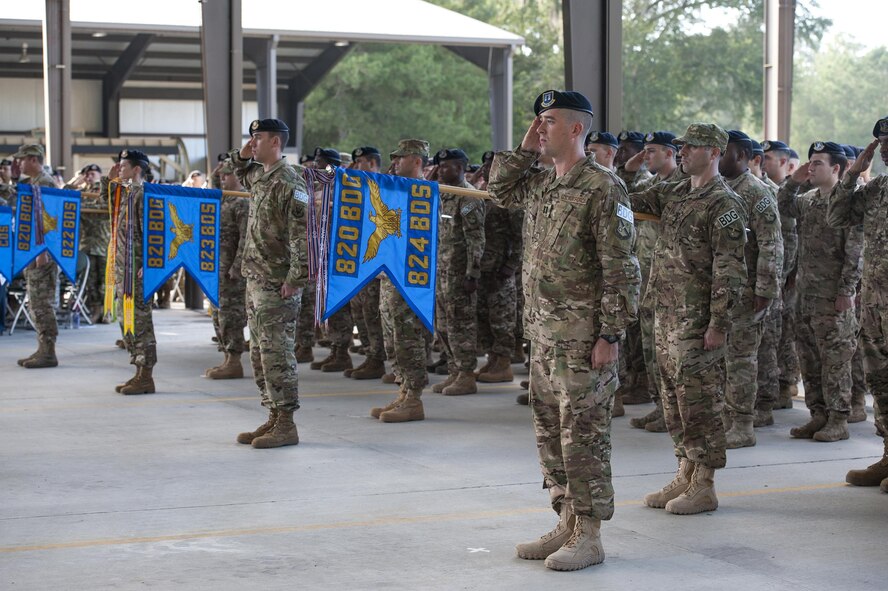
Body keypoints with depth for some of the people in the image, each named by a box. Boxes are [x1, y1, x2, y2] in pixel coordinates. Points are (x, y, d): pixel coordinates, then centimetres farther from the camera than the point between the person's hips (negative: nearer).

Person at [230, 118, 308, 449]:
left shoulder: (289, 182, -15)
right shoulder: (258, 177, 13)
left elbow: (303, 234, -21)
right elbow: (242, 175, 39)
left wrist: (296, 278, -23)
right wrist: (242, 157, 17)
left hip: (278, 284, -10)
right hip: (255, 279, 10)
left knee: (277, 353, -7)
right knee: (259, 353, 13)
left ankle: (286, 425, -2)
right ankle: (273, 417, 20)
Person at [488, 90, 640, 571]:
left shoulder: (603, 188, -12)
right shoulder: (541, 182, 11)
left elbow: (621, 269, -15)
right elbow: (499, 190, 30)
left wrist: (611, 334, -18)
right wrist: (525, 150, 13)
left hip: (583, 336, -8)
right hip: (541, 332, 9)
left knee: (584, 435, -3)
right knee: (549, 431, 13)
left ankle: (588, 537, 4)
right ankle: (567, 524, 23)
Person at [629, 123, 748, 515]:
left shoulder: (724, 204, -11)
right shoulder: (673, 195, 15)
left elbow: (730, 271, -15)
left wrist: (718, 323, -19)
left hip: (697, 319, -8)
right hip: (665, 313, 8)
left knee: (698, 399, -4)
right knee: (673, 396, 13)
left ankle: (704, 487, 2)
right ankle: (686, 473, 23)